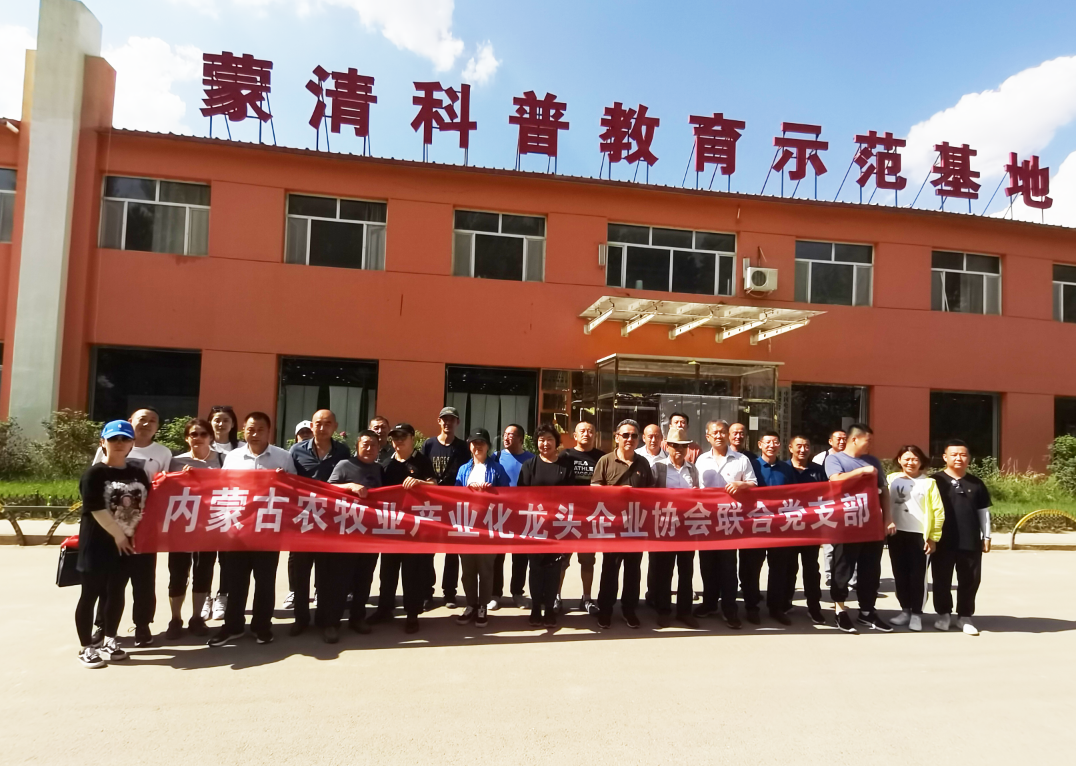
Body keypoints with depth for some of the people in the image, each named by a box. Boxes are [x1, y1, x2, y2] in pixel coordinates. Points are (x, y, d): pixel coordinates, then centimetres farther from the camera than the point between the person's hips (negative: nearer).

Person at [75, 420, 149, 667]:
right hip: (97, 542, -5)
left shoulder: (137, 473, 7)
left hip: (128, 542, 5)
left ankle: (109, 641, 27)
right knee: (90, 594, 3)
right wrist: (117, 535, -13)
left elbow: (147, 505, 12)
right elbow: (96, 509, -14)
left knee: (116, 593, 13)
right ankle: (86, 647, 14)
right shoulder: (95, 473, -9)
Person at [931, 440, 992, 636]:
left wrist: (986, 536, 9)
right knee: (942, 580, 7)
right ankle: (943, 614, 22)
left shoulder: (976, 483, 7)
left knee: (970, 580, 8)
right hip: (943, 541, -2)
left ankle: (965, 616, 21)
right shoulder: (935, 481, -3)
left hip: (970, 542, 3)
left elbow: (983, 511, 12)